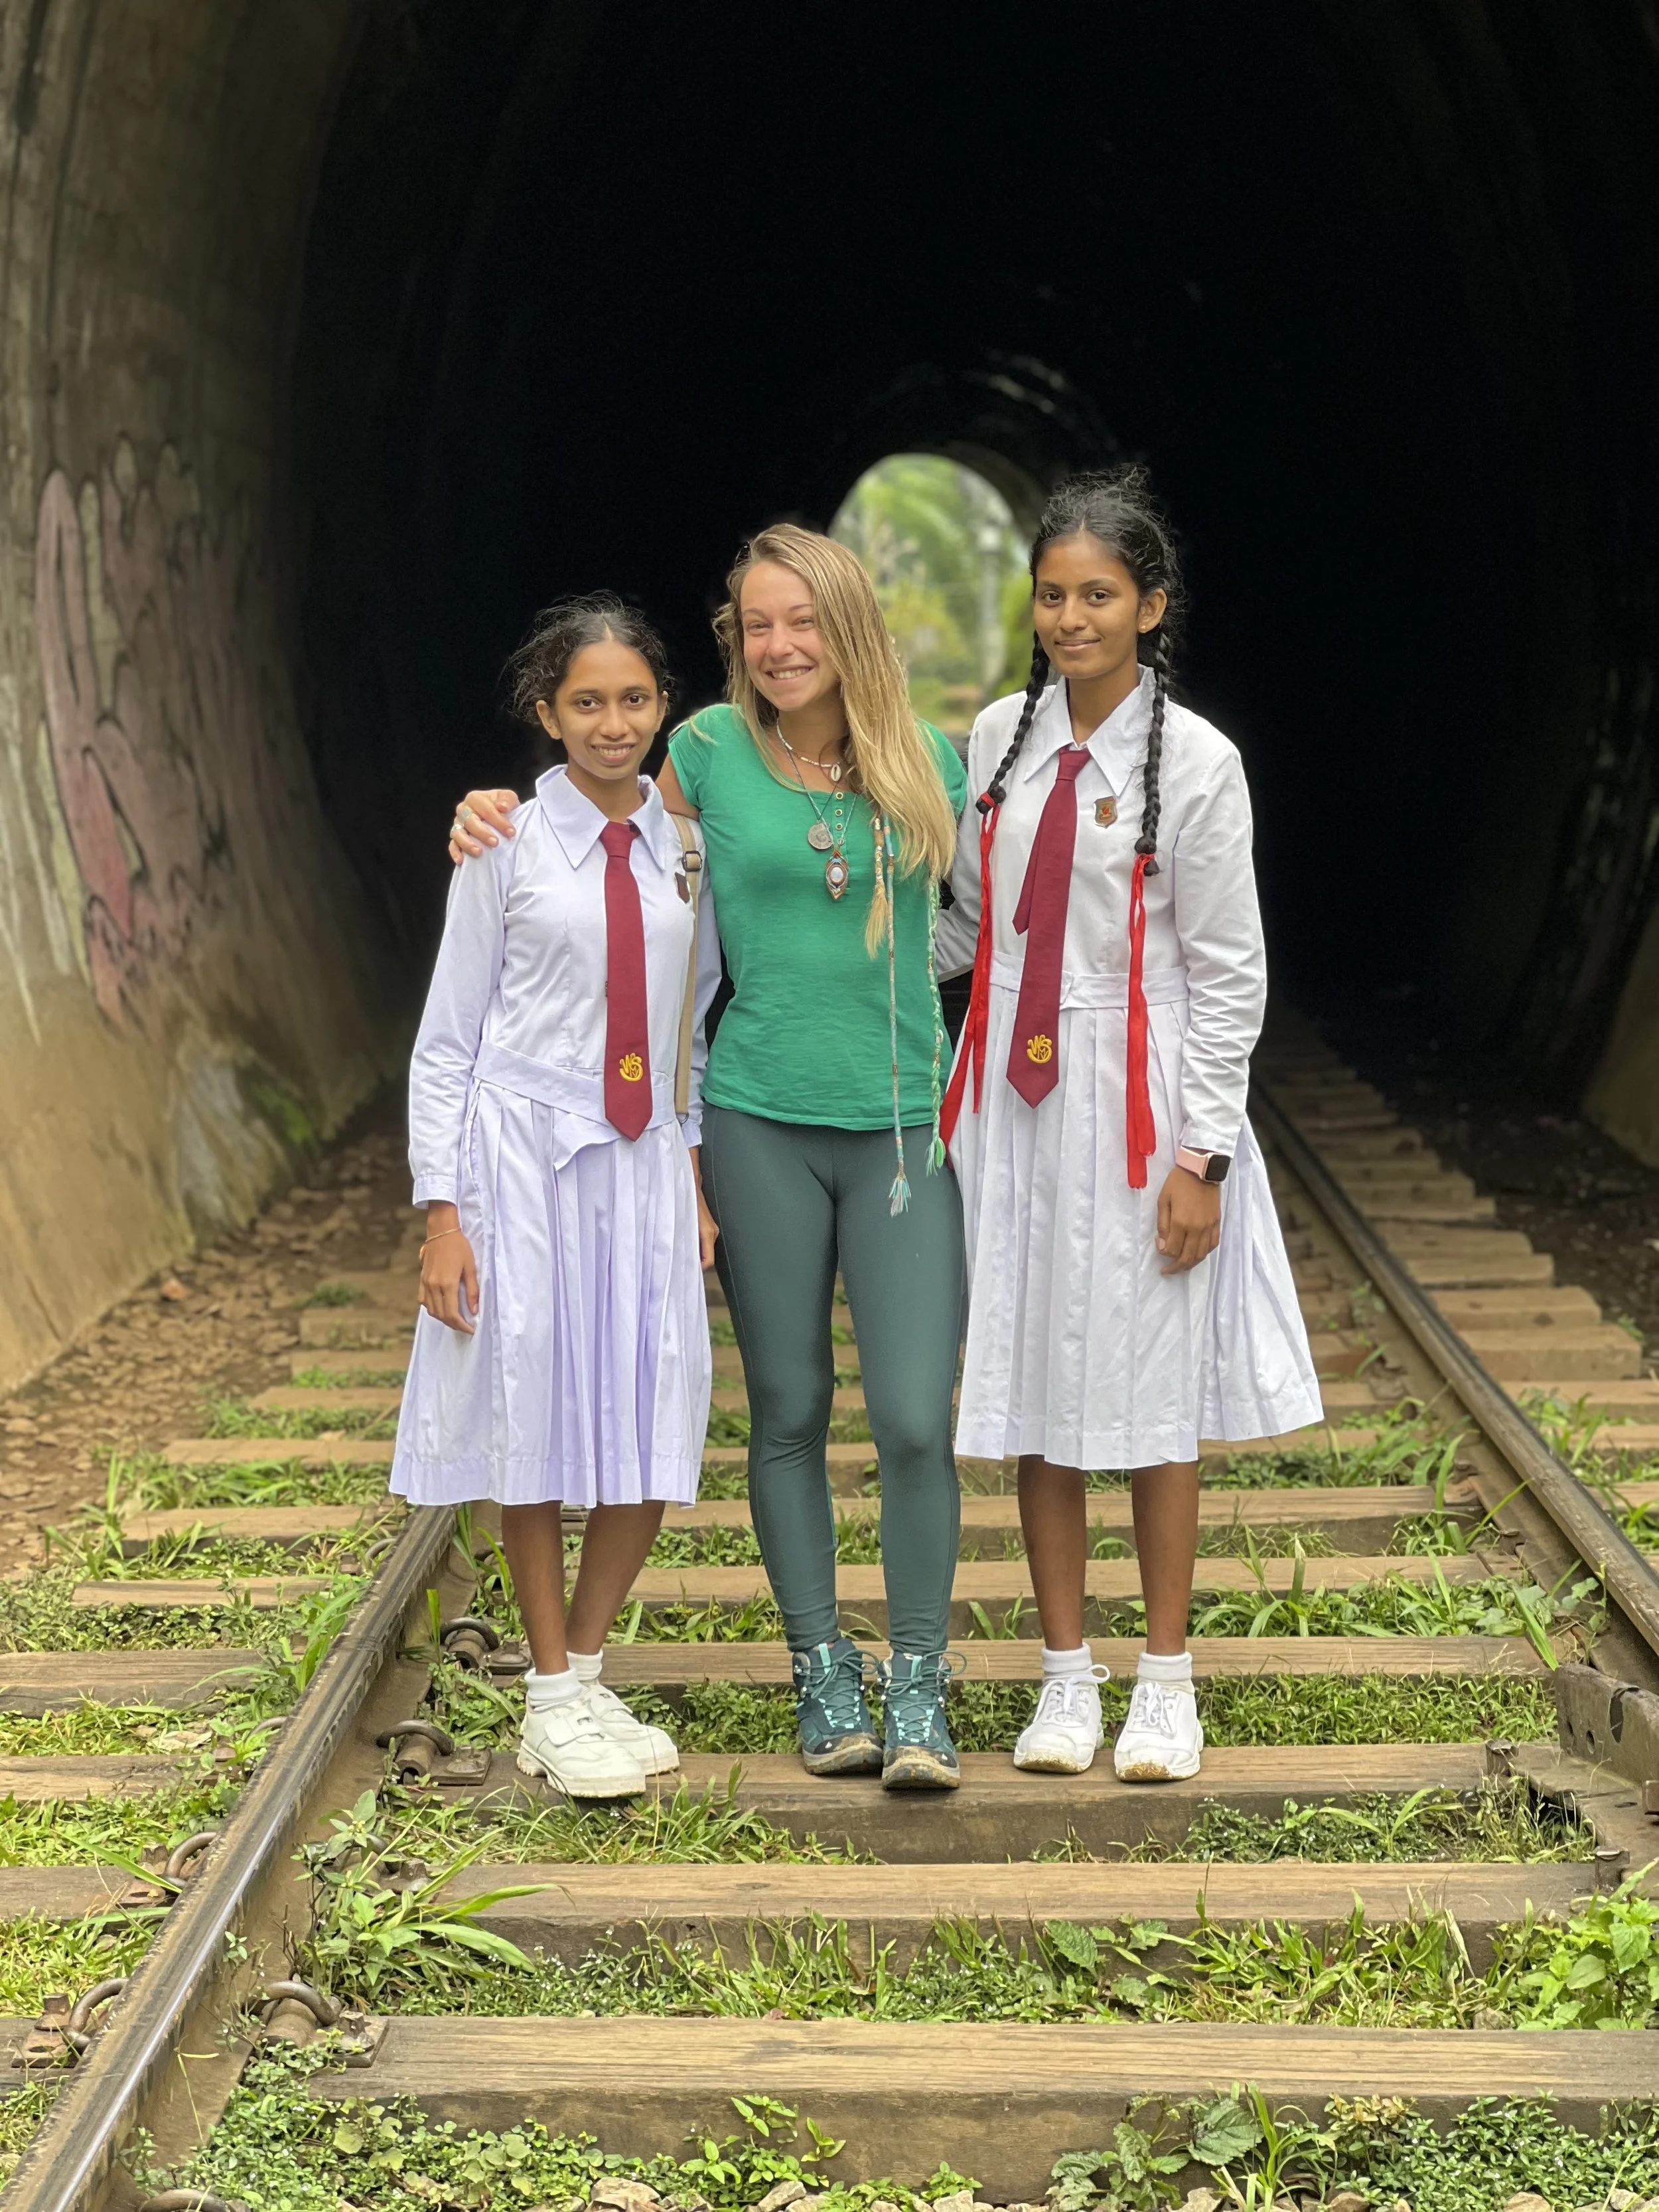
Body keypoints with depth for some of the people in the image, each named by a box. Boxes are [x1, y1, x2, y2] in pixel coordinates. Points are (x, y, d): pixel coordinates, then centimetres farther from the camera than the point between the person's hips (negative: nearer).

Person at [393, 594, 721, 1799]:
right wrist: (442, 1213, -8)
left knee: (652, 1432, 3)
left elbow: (692, 1025, 12)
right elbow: (448, 1041, -3)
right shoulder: (507, 846, -4)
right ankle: (553, 1700, 16)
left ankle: (588, 1672, 22)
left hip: (645, 1157, 4)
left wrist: (697, 1182, 7)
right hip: (527, 1151, -3)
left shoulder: (686, 848, 6)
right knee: (541, 1419, 3)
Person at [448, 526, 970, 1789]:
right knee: (790, 1411, 7)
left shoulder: (926, 759, 4)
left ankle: (919, 1689, 8)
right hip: (762, 1121, 0)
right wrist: (493, 811, 3)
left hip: (909, 1124, 0)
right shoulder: (714, 752, 2)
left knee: (916, 1417, -6)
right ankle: (824, 1675, 22)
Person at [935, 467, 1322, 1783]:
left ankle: (1168, 1681, 17)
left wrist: (1202, 1155, -10)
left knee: (1151, 1386, 3)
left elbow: (1229, 970, -7)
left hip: (1138, 1096, -4)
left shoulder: (1195, 763, -9)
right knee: (1035, 1382, 7)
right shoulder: (1000, 736, 5)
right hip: (1014, 1087, 4)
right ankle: (1068, 1674, 19)